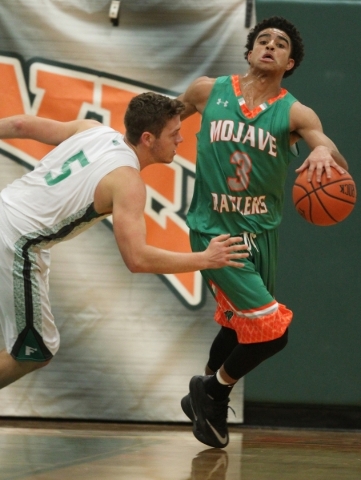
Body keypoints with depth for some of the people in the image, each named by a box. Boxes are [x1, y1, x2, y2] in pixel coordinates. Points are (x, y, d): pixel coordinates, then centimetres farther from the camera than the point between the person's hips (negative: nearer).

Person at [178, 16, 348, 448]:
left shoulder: (294, 114, -6)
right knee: (271, 330, -15)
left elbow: (338, 165, -23)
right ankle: (214, 389, 10)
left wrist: (325, 151, -45)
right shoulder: (208, 92, -4)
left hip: (261, 232, 4)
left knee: (238, 324, 20)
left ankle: (208, 396, 45)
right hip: (214, 230, -4)